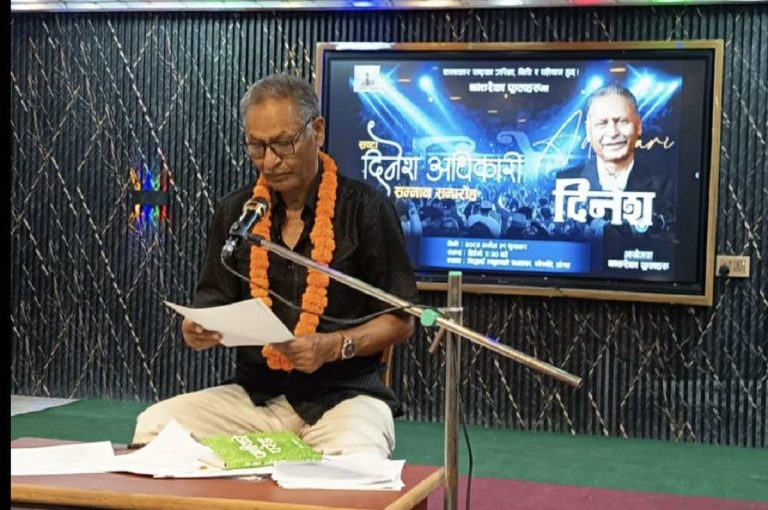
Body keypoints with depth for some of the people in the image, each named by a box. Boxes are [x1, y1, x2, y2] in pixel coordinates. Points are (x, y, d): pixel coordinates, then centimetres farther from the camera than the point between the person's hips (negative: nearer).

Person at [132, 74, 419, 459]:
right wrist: (198, 331, -13)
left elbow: (400, 321, -2)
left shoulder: (365, 209, -4)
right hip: (255, 393, 4)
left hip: (342, 394, -4)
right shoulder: (235, 212, 9)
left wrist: (335, 346, -19)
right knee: (154, 424, -20)